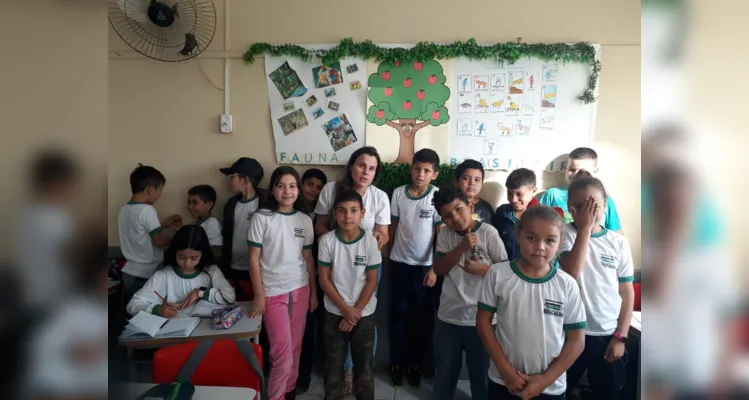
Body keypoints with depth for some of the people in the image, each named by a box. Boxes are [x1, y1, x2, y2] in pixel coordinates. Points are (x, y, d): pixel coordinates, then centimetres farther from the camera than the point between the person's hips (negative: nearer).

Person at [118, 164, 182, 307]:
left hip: (129, 272, 8)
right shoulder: (147, 210, -19)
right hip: (145, 275, -8)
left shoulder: (124, 209, 6)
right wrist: (175, 231, -1)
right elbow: (159, 241, -17)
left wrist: (164, 224, 15)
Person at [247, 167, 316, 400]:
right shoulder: (262, 218, -7)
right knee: (282, 351, -5)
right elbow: (254, 258, -6)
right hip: (273, 292, -3)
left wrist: (314, 292, 9)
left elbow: (308, 257, 8)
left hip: (300, 289, 4)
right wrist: (259, 294, -9)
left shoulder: (305, 220, 3)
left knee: (295, 347, 12)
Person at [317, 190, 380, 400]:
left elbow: (371, 281, -7)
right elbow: (324, 279, -7)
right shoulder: (327, 240, -10)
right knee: (333, 363, 14)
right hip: (334, 313, 1)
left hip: (364, 314, 0)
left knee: (364, 363, 13)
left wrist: (355, 312, -9)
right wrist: (345, 309, -12)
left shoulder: (370, 242, -11)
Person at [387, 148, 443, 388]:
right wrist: (386, 255, 7)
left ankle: (416, 363, 28)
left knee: (422, 315, 10)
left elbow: (442, 234, -9)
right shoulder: (398, 193, -2)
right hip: (400, 263, 2)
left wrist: (435, 268, -12)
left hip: (425, 265, -2)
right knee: (399, 313, 11)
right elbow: (392, 226, 6)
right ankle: (397, 362, 26)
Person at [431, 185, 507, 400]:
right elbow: (438, 269, -8)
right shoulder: (445, 234, 0)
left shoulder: (488, 232, -10)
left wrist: (482, 269, -23)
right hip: (448, 318, 3)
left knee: (481, 375, 16)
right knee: (444, 375, 21)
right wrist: (462, 248, -18)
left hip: (481, 320, -3)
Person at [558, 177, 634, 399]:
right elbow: (571, 273, -24)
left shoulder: (619, 242, 0)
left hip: (608, 335, 2)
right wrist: (585, 227, -21)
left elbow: (627, 293, 4)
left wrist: (621, 336, 0)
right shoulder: (565, 233, -7)